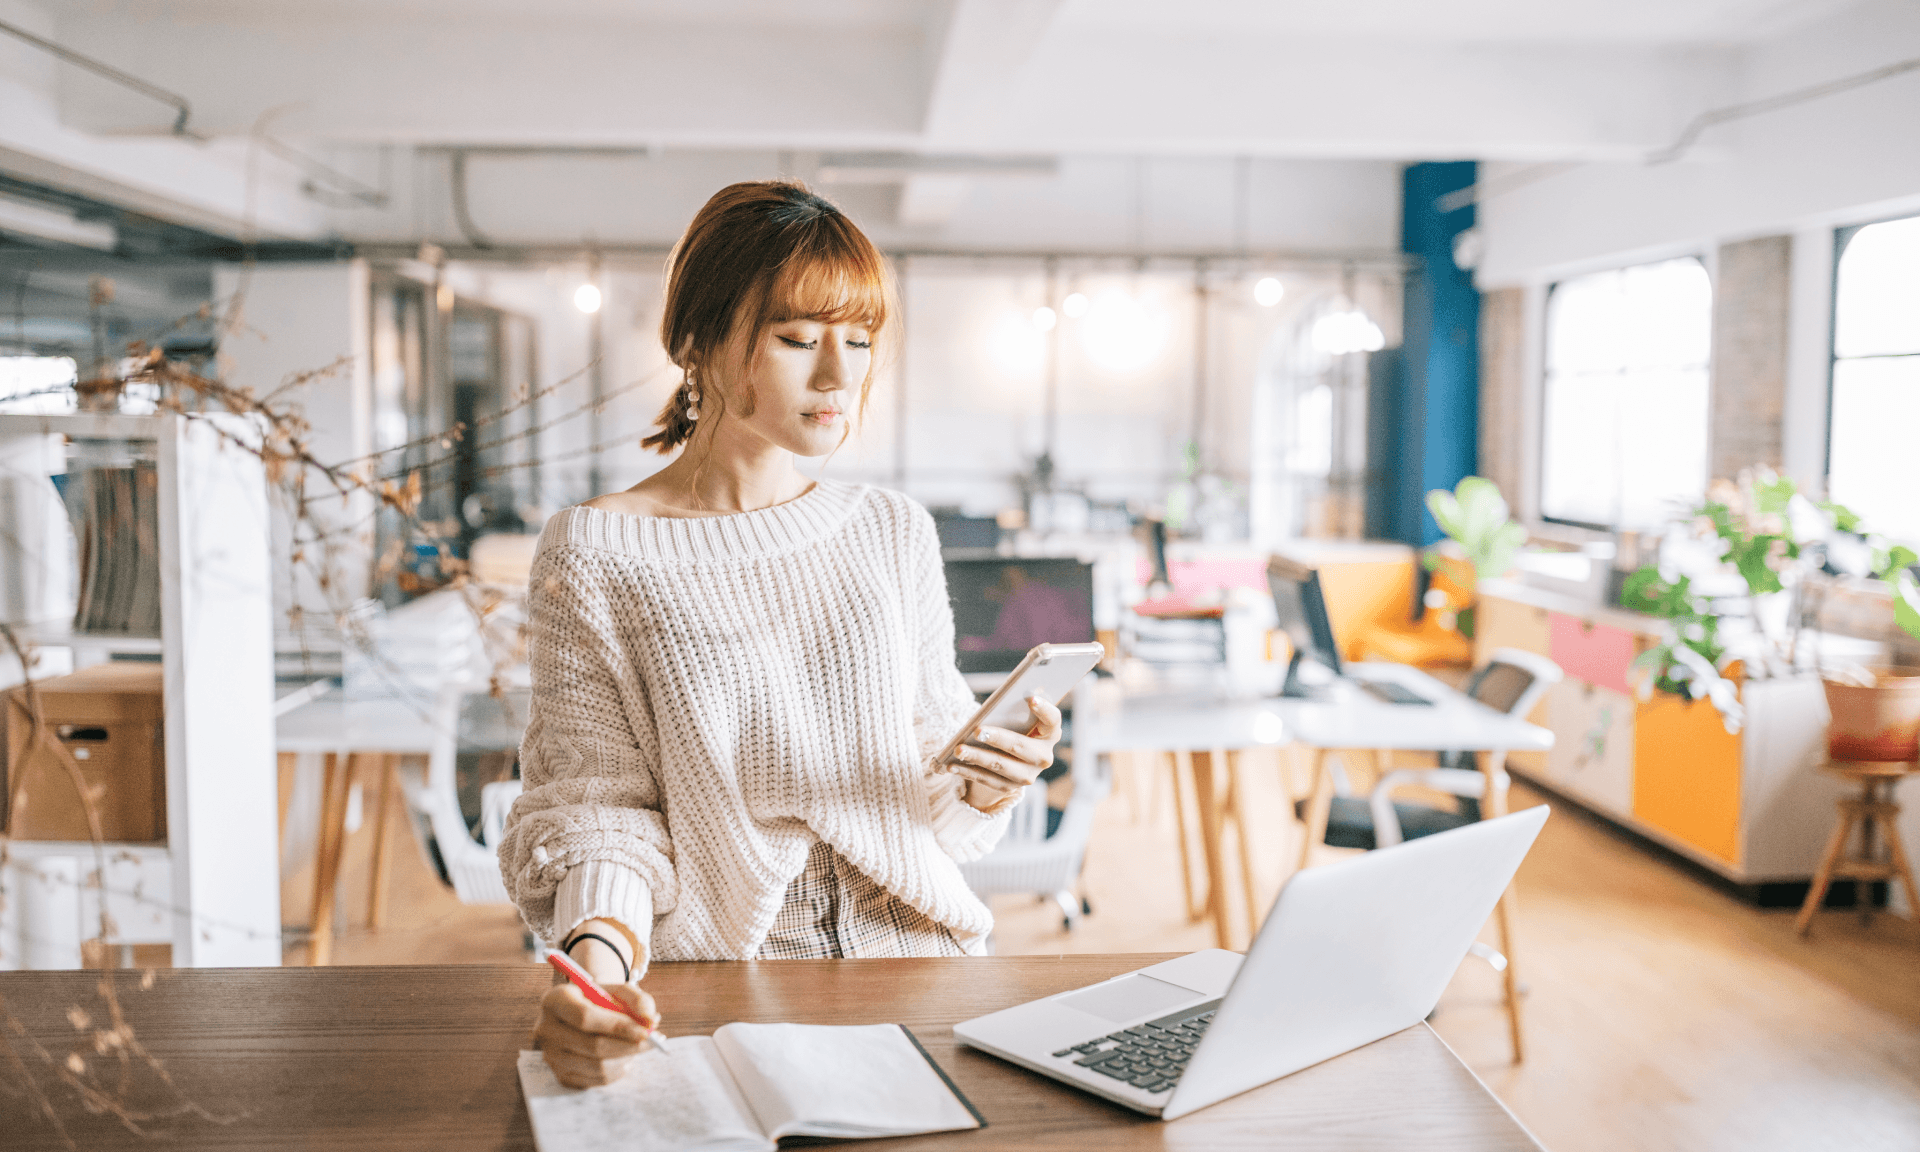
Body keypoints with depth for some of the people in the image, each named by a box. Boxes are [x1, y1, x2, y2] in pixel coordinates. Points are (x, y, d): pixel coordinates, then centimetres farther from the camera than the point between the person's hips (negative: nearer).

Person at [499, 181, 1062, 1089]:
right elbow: (595, 801, -6)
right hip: (717, 978, -2)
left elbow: (935, 782, 12)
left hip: (910, 949, 3)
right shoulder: (594, 555, -4)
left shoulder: (894, 533, 9)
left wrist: (985, 784, -10)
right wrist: (599, 956, -25)